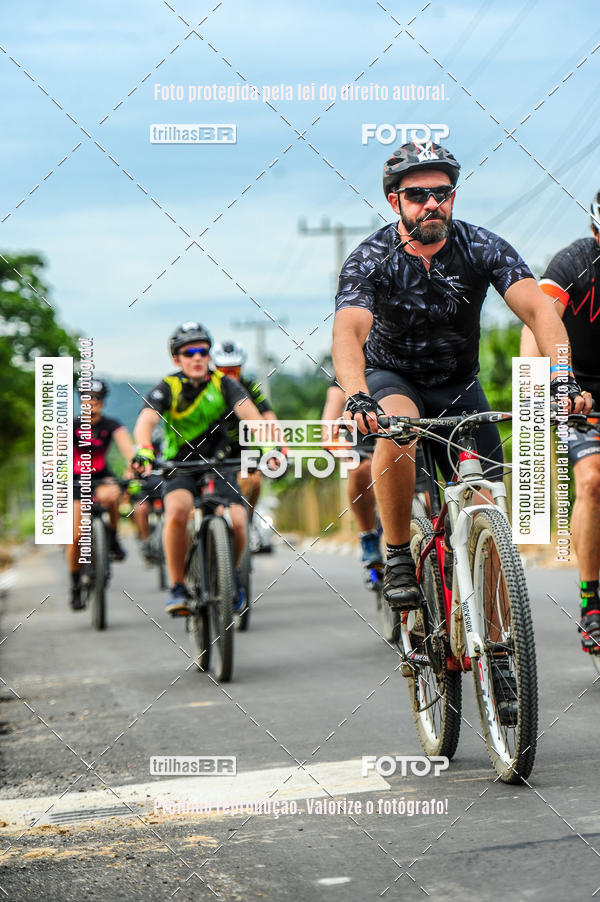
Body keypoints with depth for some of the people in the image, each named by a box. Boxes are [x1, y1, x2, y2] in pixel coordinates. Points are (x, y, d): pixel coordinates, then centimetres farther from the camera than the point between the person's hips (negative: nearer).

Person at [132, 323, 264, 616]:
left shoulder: (223, 384, -4)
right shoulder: (167, 388, -8)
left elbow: (249, 413, -19)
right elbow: (145, 421, -25)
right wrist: (143, 449, -46)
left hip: (219, 465, 1)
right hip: (180, 468, -1)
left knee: (236, 521, -21)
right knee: (177, 512, -32)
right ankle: (177, 587, -17)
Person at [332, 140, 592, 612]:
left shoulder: (482, 248, -15)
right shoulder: (370, 259, -20)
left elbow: (538, 308, -28)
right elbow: (349, 331, -35)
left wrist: (563, 379, -45)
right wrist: (357, 396, -56)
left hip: (459, 385, 2)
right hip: (392, 378, -2)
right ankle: (398, 557, -20)